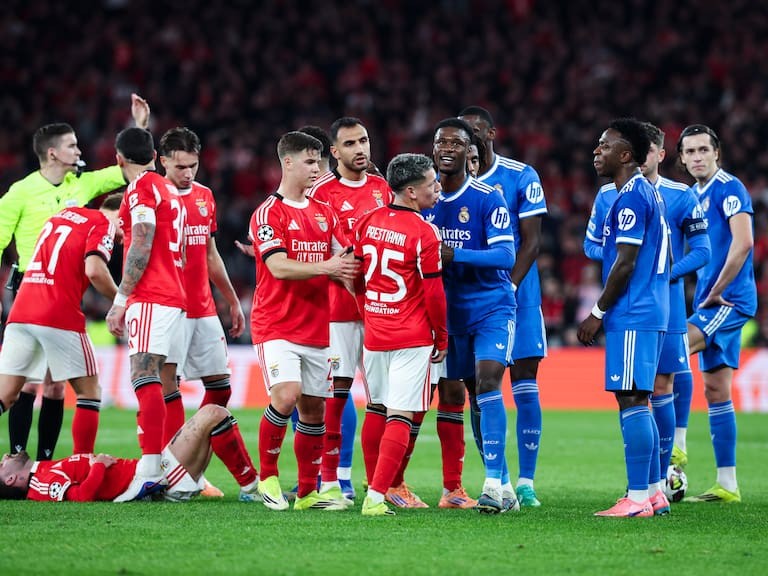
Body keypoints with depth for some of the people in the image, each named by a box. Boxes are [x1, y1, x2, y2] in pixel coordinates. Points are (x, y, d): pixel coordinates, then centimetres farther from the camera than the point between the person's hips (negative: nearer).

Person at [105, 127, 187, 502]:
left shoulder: (142, 188, -5)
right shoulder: (169, 190, 22)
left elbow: (141, 249, -13)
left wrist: (121, 299, -12)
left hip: (151, 298, -9)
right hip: (175, 298, 9)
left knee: (144, 375, -17)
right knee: (154, 380, 9)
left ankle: (150, 469, -29)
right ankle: (165, 467, 5)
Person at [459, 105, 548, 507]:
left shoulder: (521, 177, -2)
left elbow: (531, 240, -6)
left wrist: (508, 288, -16)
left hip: (517, 297, -2)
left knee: (525, 388, -4)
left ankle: (526, 482, 1)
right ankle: (498, 482, 8)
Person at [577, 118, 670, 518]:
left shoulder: (630, 199, -14)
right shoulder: (649, 194, 18)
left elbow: (625, 263, -18)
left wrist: (598, 314, -11)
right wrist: (606, 312, 22)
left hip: (632, 316, -10)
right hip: (648, 313, 10)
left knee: (630, 399, -10)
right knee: (637, 402, 13)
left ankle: (637, 498, -11)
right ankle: (651, 493, 15)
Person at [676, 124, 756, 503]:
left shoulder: (728, 188, -10)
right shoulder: (694, 195, 16)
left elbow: (742, 243, -21)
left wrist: (716, 294, -17)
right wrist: (705, 298, 11)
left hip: (730, 300, -9)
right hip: (712, 303, 9)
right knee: (715, 390, 8)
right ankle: (727, 485, 10)